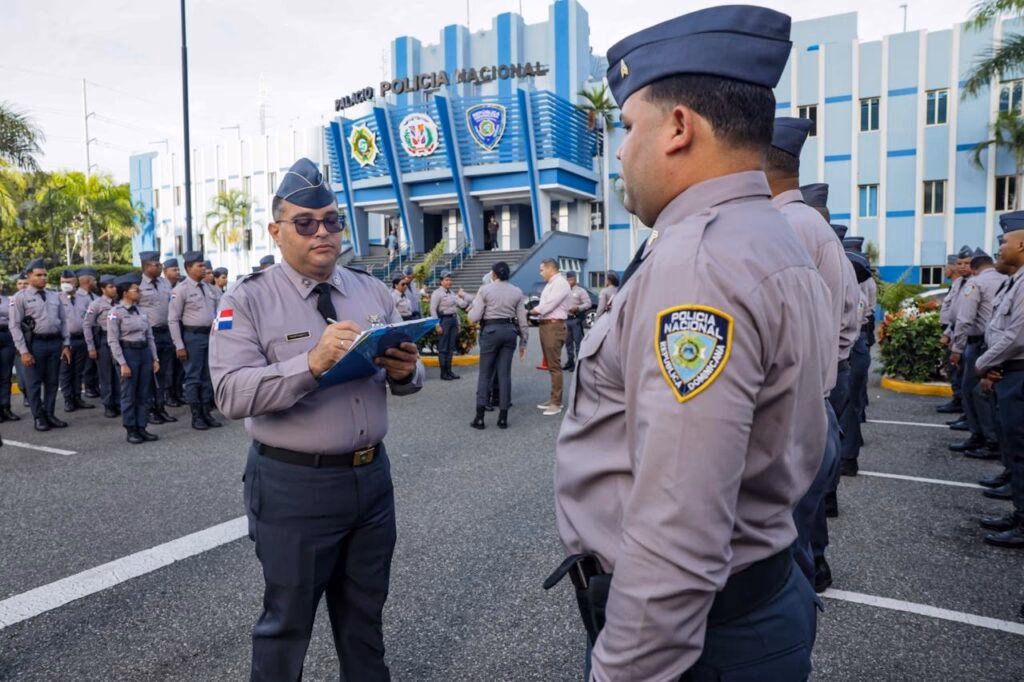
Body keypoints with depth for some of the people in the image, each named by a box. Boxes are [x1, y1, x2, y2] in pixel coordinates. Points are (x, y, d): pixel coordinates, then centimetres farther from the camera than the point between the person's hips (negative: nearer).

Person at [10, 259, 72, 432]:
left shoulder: (54, 296, 11)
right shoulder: (21, 297, -4)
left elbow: (63, 322, 12)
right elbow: (15, 326, -6)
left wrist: (66, 344, 5)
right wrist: (24, 351, -12)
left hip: (55, 342, 4)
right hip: (34, 343, -4)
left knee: (52, 381, 11)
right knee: (34, 383, 6)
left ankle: (49, 414, 23)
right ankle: (39, 417, 17)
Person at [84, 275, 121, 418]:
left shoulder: (119, 303, 4)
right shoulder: (96, 304, -5)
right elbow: (86, 325, -5)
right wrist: (91, 347, -7)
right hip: (103, 340, -3)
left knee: (119, 374, 7)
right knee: (106, 375, 7)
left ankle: (118, 404, 19)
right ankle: (108, 406, 17)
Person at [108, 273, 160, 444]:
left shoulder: (141, 311, 11)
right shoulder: (116, 313, -7)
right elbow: (112, 341, -10)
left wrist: (154, 358, 8)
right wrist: (122, 363, -14)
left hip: (145, 352, 6)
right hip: (128, 353, -6)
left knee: (145, 394, 8)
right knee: (129, 395, 3)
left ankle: (141, 428, 17)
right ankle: (131, 431, 13)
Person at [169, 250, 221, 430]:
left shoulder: (208, 288, 10)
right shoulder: (181, 289, -9)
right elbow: (173, 319, -10)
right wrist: (179, 346, -13)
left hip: (210, 335, 6)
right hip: (192, 336, -6)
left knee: (208, 376, 11)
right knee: (193, 377, 2)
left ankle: (206, 412, 21)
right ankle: (196, 416, 11)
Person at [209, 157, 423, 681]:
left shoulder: (372, 292, 6)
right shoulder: (248, 300, -8)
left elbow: (402, 377, 11)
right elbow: (232, 393, -19)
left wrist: (406, 371, -14)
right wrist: (311, 364, -33)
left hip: (372, 475, 5)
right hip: (292, 485, -4)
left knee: (365, 615, 22)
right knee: (287, 620, 13)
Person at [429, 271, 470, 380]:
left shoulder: (451, 293, 16)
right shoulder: (437, 293, -6)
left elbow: (462, 305, 20)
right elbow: (433, 309, -12)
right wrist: (437, 325, -17)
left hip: (453, 319, 8)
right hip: (444, 320, -7)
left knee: (451, 348, 10)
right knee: (443, 348, -3)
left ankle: (449, 371, 18)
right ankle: (443, 373, 2)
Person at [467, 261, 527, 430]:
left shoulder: (485, 289, -4)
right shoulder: (517, 292, 5)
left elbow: (474, 317, -8)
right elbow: (522, 319, 4)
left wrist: (472, 307, 14)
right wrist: (523, 341, 11)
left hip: (491, 330, -3)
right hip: (510, 331, 3)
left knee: (485, 374, 4)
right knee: (505, 373, 6)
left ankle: (480, 417, 3)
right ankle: (503, 417, 8)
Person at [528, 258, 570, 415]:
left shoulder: (560, 283, -12)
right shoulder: (551, 284, 19)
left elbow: (547, 306, -19)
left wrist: (531, 311, -6)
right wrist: (535, 311, -2)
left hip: (554, 327, -10)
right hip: (546, 326, 10)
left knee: (554, 366, -6)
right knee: (550, 365, 16)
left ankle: (556, 403, 0)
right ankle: (553, 399, 26)